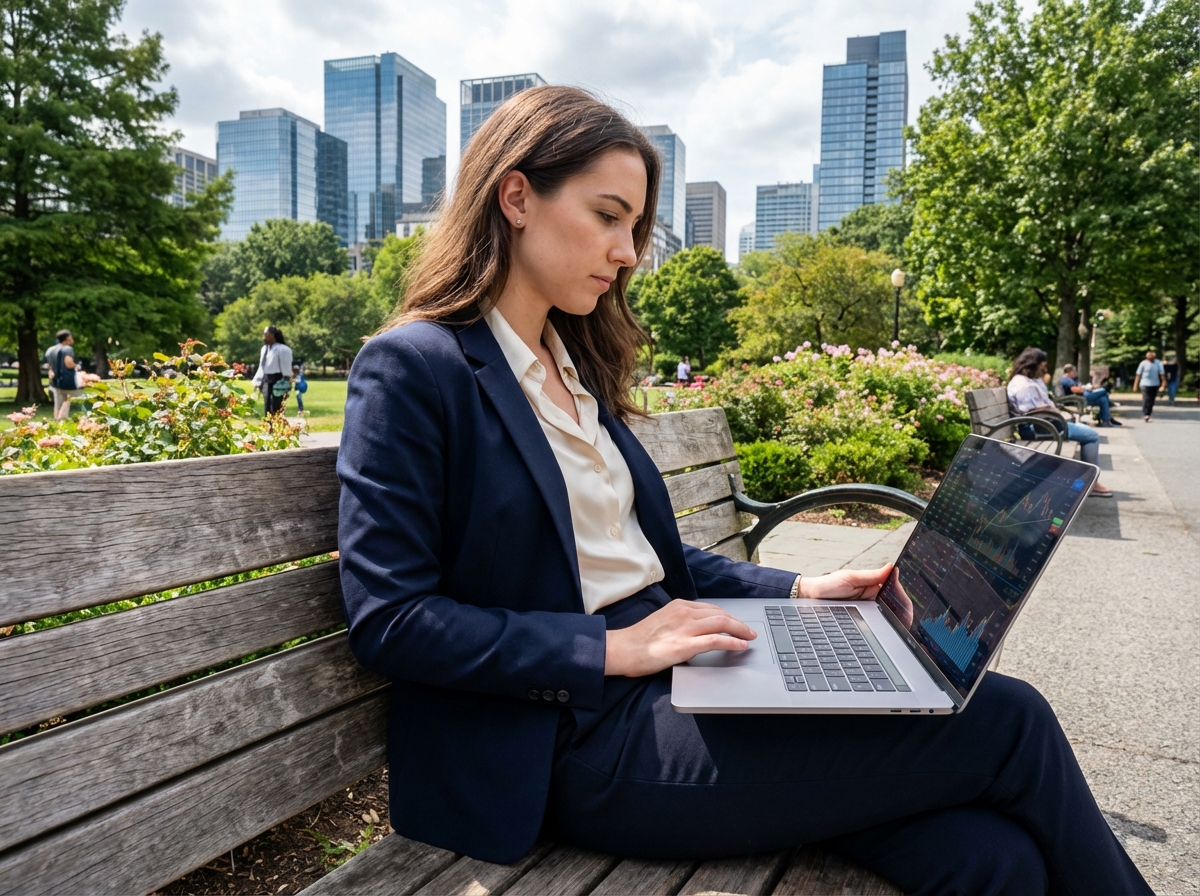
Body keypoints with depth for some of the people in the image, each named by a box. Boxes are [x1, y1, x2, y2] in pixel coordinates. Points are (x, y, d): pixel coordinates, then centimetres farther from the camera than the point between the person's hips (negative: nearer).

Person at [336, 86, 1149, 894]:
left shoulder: (576, 363, 15)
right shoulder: (413, 369, -8)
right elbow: (389, 620, -14)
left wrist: (798, 590, 8)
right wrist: (612, 647, -18)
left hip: (671, 679, 7)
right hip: (586, 734, -6)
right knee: (1007, 720, -12)